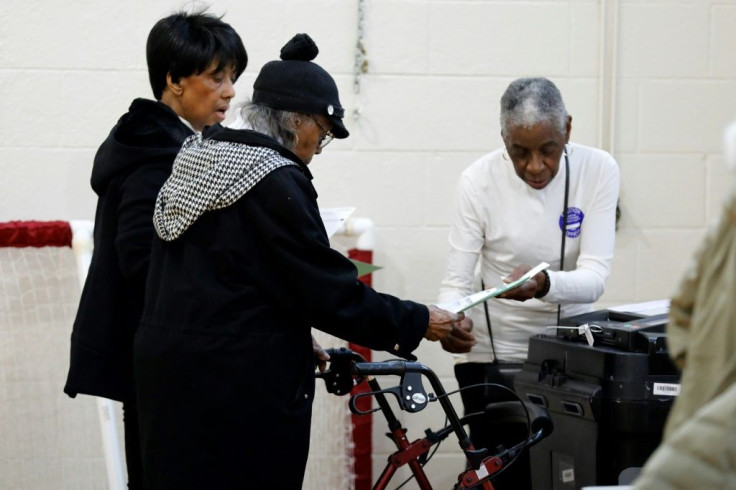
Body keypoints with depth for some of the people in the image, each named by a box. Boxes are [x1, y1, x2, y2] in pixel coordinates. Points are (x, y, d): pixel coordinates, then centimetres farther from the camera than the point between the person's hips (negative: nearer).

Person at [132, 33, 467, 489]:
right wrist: (417, 322, -3)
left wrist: (295, 344, 19)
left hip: (168, 368, 9)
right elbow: (329, 289, -15)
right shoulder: (277, 182, -15)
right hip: (242, 384, -9)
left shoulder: (196, 163, 12)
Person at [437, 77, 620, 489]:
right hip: (494, 357, -1)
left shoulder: (598, 170, -12)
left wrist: (544, 284, -39)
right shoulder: (480, 180, -14)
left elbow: (595, 275, -19)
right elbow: (456, 281, -12)